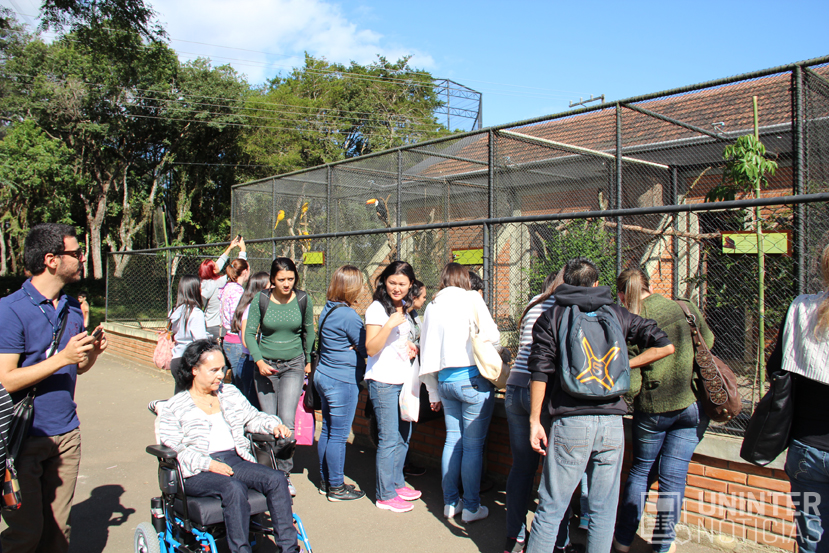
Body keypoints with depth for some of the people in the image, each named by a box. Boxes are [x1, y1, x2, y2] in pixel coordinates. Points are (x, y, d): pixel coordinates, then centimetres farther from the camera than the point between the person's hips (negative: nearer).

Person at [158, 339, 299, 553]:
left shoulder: (230, 393, 19)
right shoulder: (174, 407, 4)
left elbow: (253, 418, 23)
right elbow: (174, 449, -4)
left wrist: (273, 425, 0)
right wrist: (208, 464, -17)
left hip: (235, 460, 5)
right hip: (197, 472, -4)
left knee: (276, 479, -22)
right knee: (234, 488, -36)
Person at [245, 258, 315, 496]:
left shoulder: (303, 300, -6)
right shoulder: (261, 300, -8)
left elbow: (308, 332, 9)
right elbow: (249, 333, -3)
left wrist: (308, 361, 16)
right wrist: (259, 361, -15)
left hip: (293, 365, 0)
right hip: (265, 365, 1)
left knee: (287, 420, -11)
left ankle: (285, 473, 2)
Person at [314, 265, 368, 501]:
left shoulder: (328, 310, 8)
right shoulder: (348, 315, -19)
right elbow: (367, 348, -13)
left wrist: (350, 345, 2)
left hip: (324, 374, 9)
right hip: (343, 380, -9)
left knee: (327, 430, 17)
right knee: (338, 435, 1)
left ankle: (325, 481, 28)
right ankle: (336, 487, 12)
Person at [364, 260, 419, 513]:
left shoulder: (404, 308, 14)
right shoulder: (377, 309, -11)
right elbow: (371, 348, -19)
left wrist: (410, 347, 10)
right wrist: (390, 324, -29)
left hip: (404, 380, 8)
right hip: (384, 382, -8)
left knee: (404, 435, 15)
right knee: (389, 439, -4)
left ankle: (397, 483, 30)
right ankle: (385, 495, 8)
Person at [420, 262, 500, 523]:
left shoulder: (432, 306, 12)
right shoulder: (471, 298, -3)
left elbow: (427, 353, 14)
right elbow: (491, 335, -11)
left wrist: (433, 393, 20)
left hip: (446, 380, 6)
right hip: (473, 378, -5)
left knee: (452, 441, 13)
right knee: (473, 445, 2)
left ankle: (450, 502, 21)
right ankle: (471, 507, 10)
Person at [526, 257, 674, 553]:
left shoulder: (551, 317, 4)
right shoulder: (617, 314, 10)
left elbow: (540, 371, -4)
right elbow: (665, 345, 6)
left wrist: (534, 421, -1)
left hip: (570, 423, -2)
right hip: (612, 422, 2)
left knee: (551, 508, 5)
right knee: (603, 510, 13)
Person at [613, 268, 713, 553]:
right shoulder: (686, 308, -2)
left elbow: (630, 384, -14)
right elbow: (709, 342, 15)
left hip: (652, 409, -2)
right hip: (693, 404, 2)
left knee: (640, 469, 16)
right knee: (673, 475, 10)